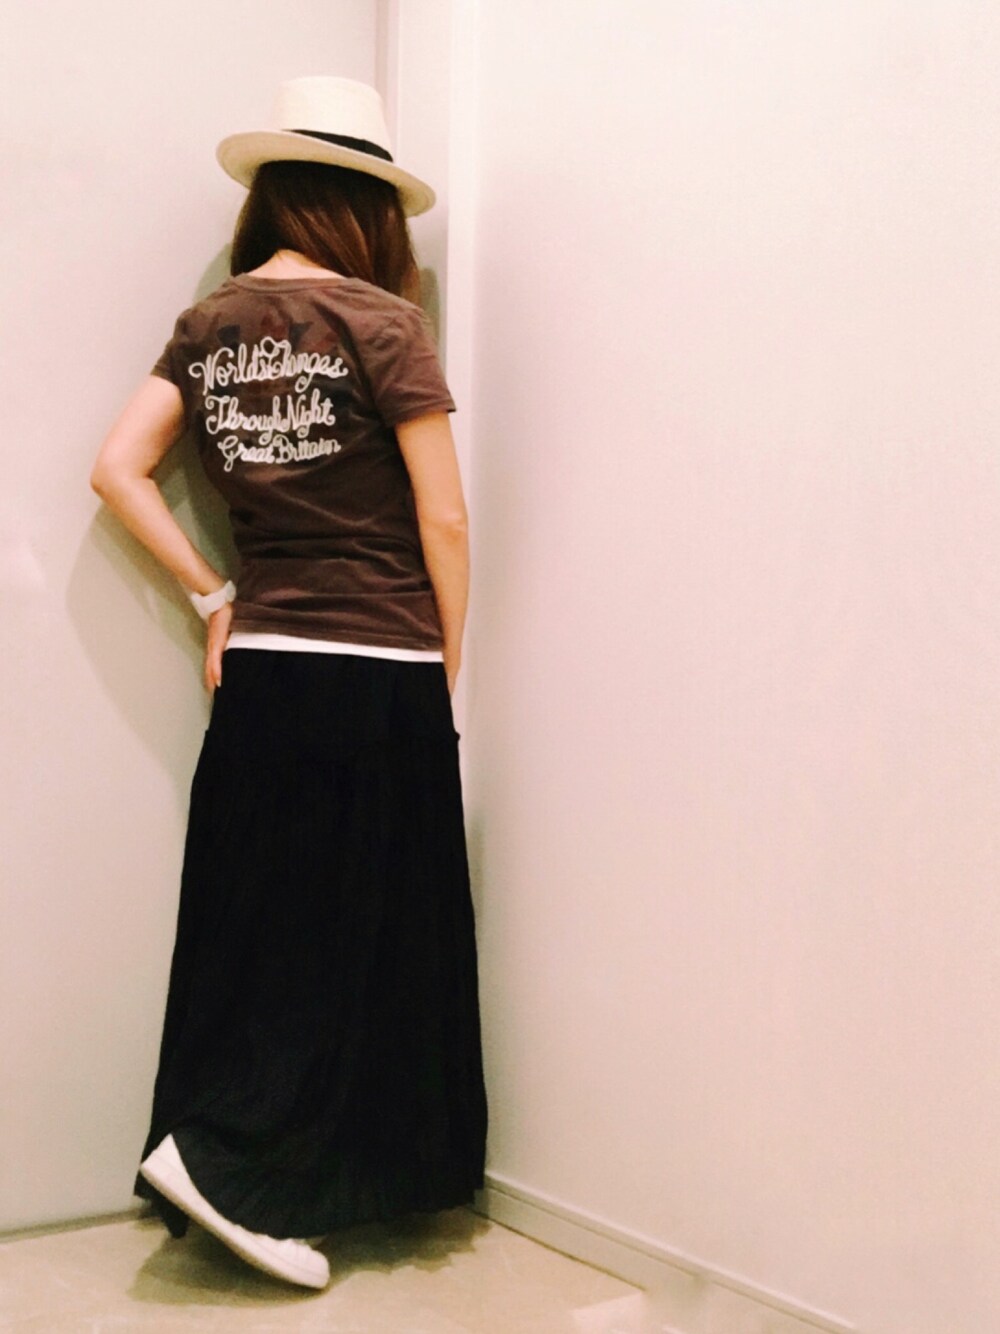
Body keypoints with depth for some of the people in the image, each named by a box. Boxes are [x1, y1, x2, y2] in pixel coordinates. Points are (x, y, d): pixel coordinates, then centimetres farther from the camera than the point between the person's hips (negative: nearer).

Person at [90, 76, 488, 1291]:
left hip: (258, 673, 6)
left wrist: (213, 599, 6)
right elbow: (442, 522, -9)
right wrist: (451, 667, 2)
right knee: (359, 936, 6)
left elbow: (118, 471, 2)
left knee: (259, 928, 13)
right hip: (380, 675, -6)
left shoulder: (207, 327, 7)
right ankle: (229, 1157, 3)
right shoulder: (380, 322, -9)